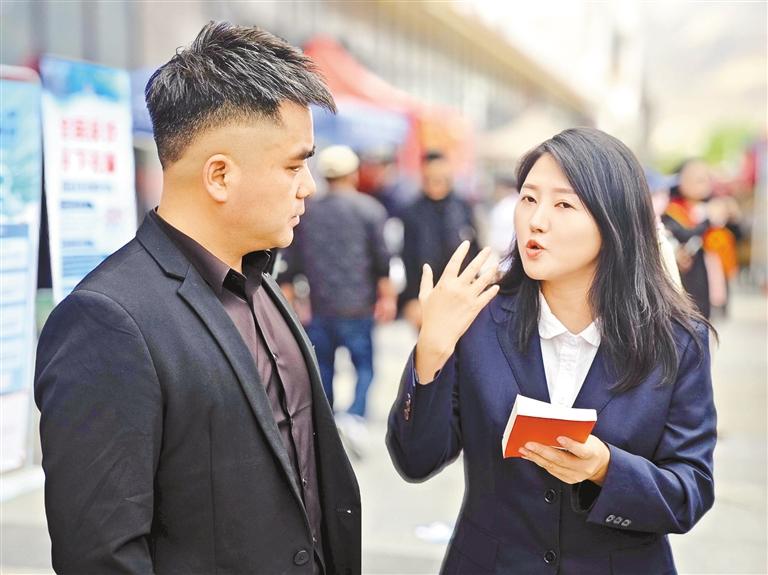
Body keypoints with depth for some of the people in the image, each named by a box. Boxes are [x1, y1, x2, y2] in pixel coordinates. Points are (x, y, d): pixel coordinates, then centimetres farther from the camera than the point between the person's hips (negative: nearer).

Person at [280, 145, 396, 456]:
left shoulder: (306, 211, 8)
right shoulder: (369, 208, -1)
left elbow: (291, 264, 9)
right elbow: (382, 258, -6)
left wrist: (287, 299, 14)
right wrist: (388, 296, -1)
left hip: (317, 309, 3)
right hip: (356, 307, -3)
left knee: (322, 368, 14)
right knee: (364, 365, 4)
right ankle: (355, 415, -19)